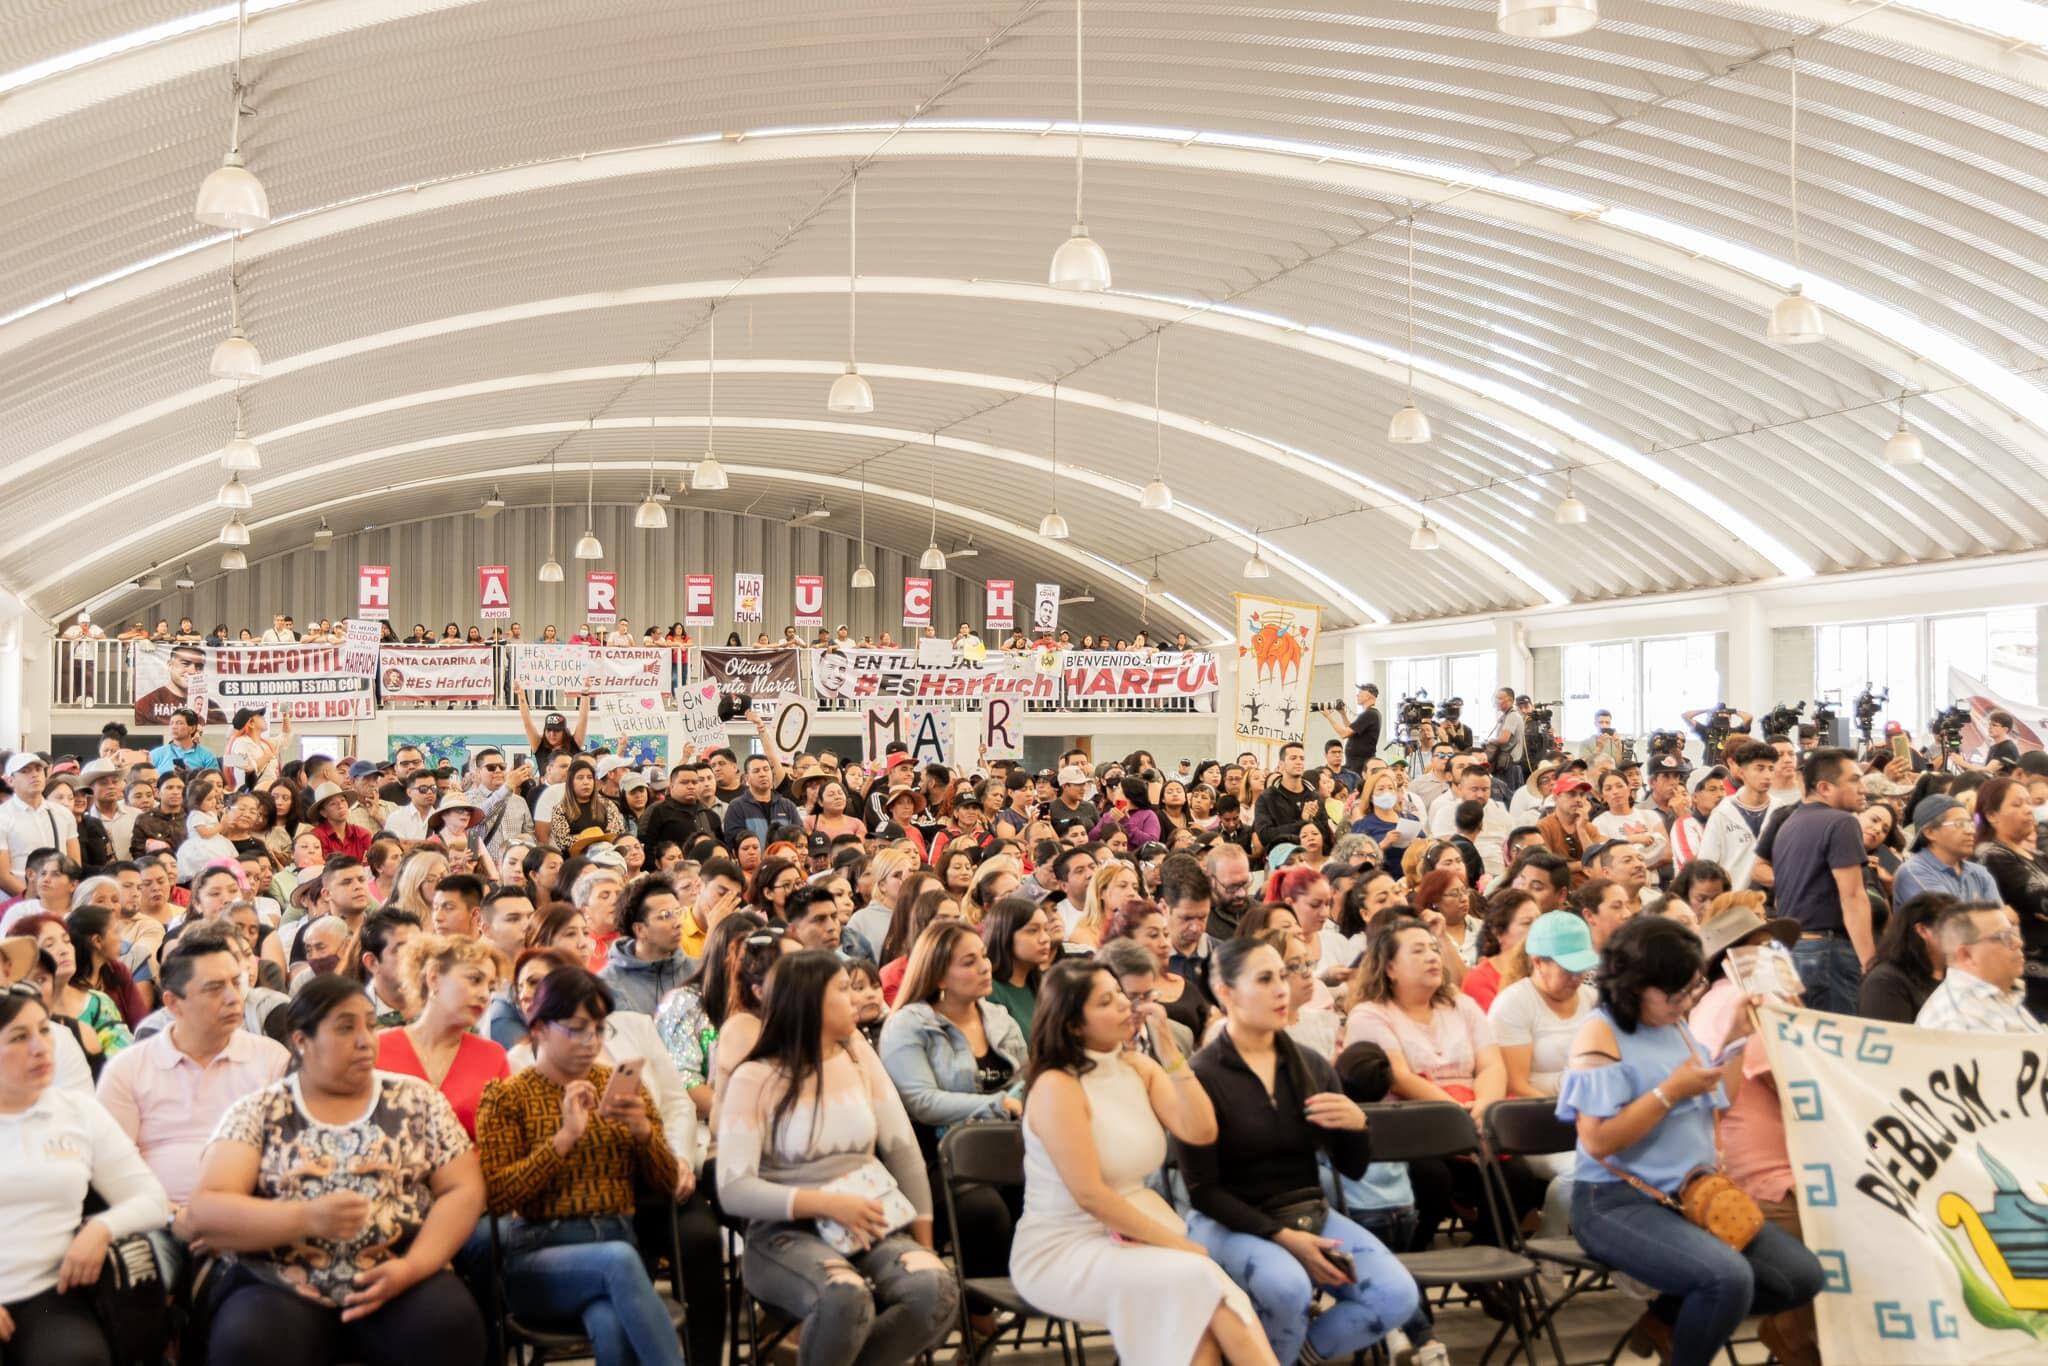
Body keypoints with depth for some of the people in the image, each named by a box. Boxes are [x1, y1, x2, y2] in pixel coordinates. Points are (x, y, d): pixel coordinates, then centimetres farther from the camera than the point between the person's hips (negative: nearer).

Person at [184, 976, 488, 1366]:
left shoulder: (416, 1099, 11)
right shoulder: (257, 1112, 6)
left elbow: (463, 1189, 6)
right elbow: (203, 1212, -4)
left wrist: (412, 1267, -12)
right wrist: (307, 1217, -20)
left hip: (401, 1281, 1)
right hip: (283, 1290, -1)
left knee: (450, 1328, -31)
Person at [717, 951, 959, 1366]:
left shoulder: (859, 1056, 11)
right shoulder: (755, 1079, -3)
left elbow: (904, 1151, 9)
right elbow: (733, 1190, -11)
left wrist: (924, 1246, 2)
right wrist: (826, 1203, -20)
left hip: (873, 1225, 4)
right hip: (787, 1232, -4)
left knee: (934, 1291, -27)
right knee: (845, 1299, -37)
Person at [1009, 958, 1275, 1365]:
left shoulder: (1139, 1067, 6)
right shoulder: (1056, 1087, -15)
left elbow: (1201, 1132, -5)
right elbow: (1090, 1197, -19)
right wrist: (1175, 1242, -15)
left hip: (1130, 1236, 6)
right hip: (1064, 1251, -6)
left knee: (1201, 1311, -26)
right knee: (1198, 1280, -27)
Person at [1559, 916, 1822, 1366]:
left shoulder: (1674, 1026, 11)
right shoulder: (1600, 1033, -12)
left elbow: (1704, 1113, 21)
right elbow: (1598, 1141, -20)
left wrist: (1734, 1041, 12)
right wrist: (1672, 1090, -19)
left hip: (1692, 1196, 8)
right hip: (1619, 1201, -8)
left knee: (1801, 1275, -1)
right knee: (1729, 1278, -30)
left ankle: (1665, 1317, 11)